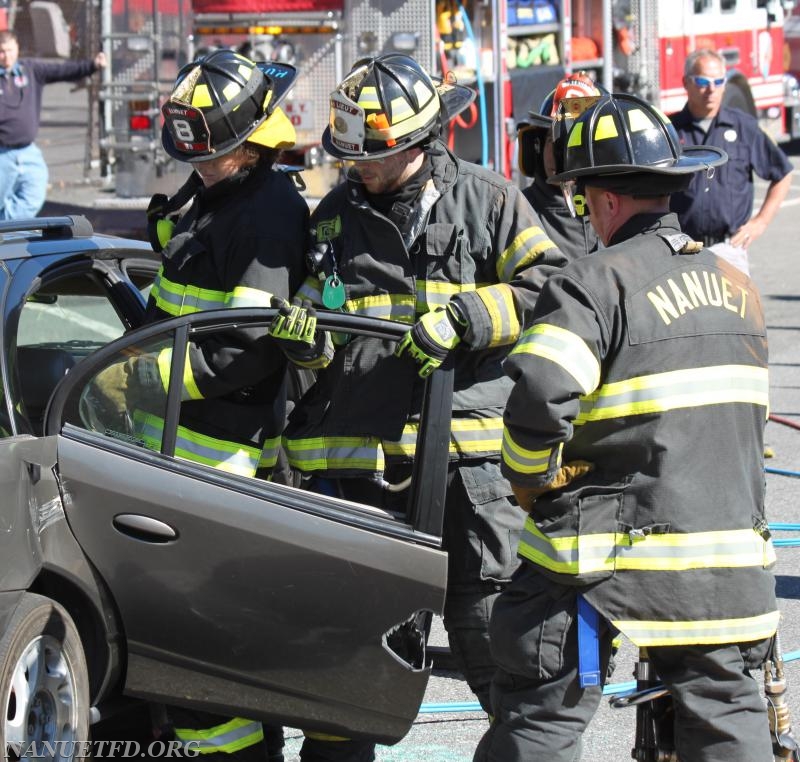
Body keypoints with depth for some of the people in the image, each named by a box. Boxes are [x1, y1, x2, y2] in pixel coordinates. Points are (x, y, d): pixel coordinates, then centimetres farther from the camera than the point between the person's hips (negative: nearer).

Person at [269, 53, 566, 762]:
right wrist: (306, 334, -5)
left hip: (467, 445, -3)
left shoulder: (488, 201, 3)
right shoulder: (336, 214, 14)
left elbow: (546, 287, -2)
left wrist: (462, 318, -14)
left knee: (488, 622, -5)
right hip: (357, 454, 4)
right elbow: (318, 303, 19)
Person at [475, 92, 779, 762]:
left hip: (607, 556, -6)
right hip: (729, 564, 6)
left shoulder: (597, 283, -12)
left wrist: (529, 482, -7)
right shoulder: (737, 285, 12)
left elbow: (538, 397, -24)